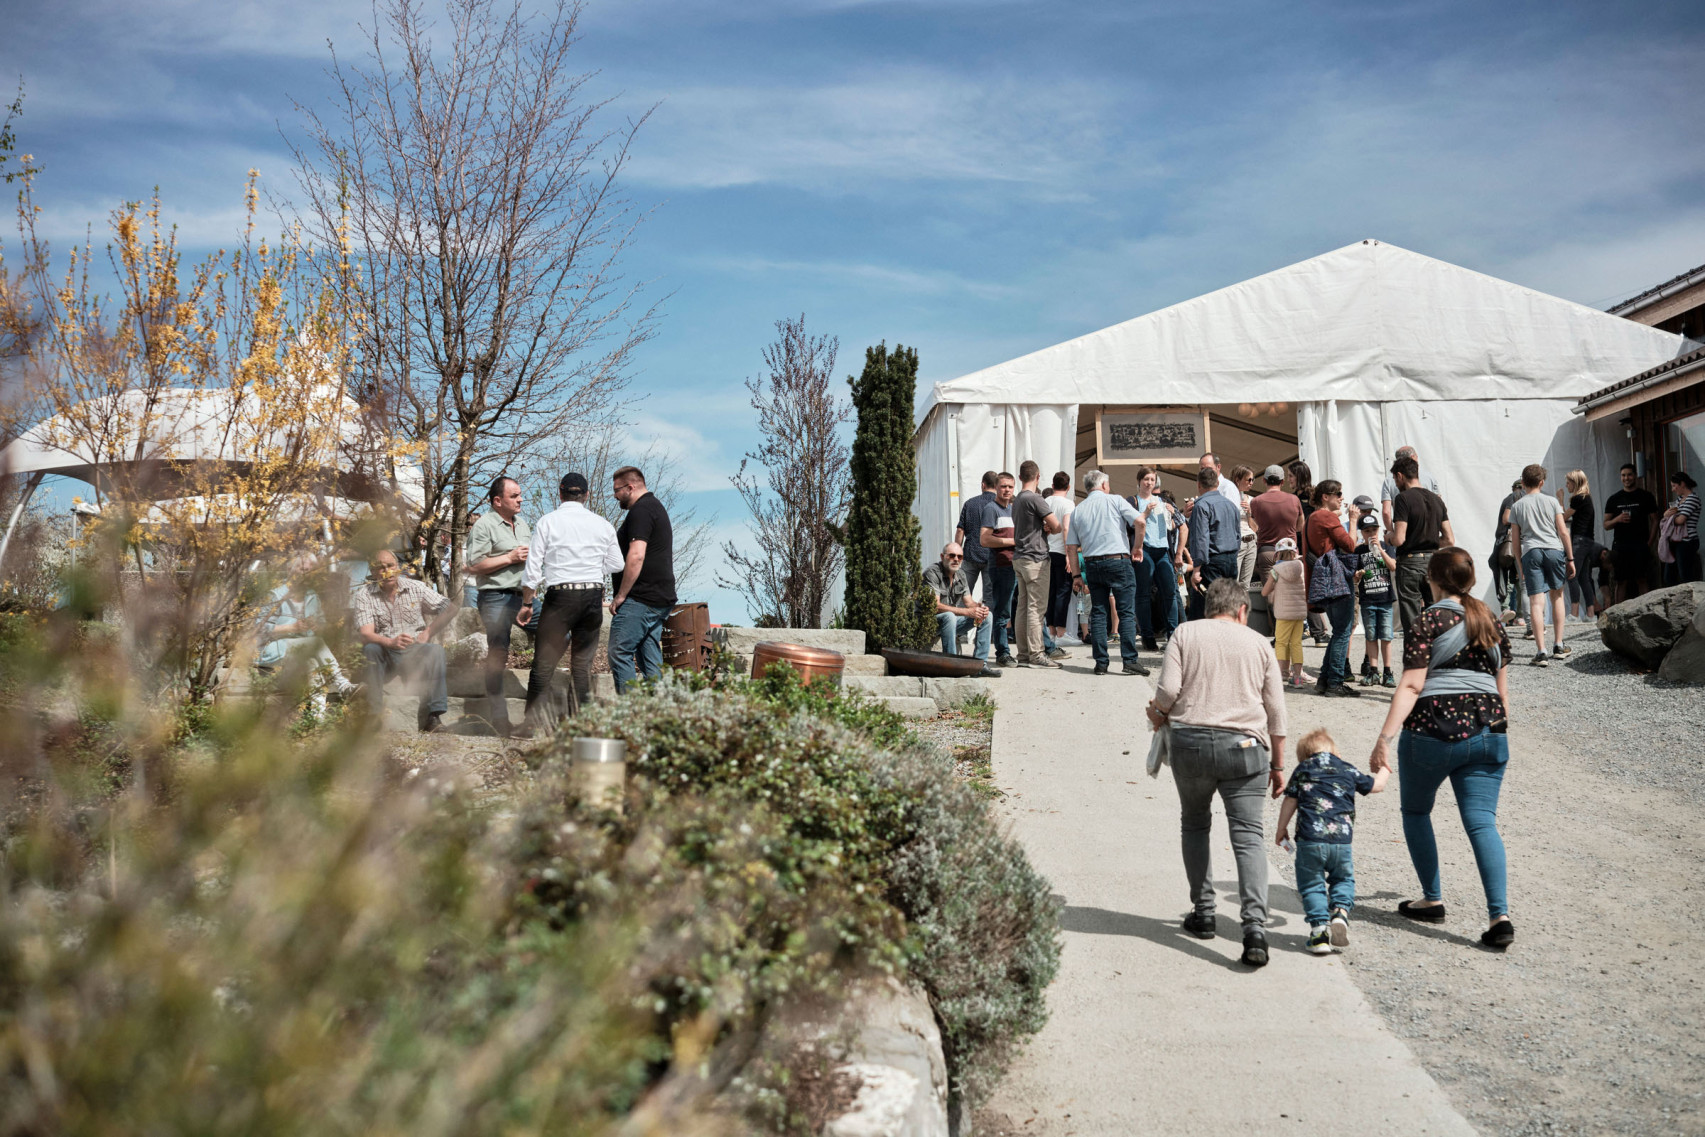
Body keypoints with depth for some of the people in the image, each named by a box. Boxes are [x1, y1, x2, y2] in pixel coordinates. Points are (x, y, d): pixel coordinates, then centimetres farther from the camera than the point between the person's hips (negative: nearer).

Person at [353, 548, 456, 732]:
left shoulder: (415, 587, 6)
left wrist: (428, 633, -7)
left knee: (436, 651, -29)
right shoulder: (364, 594, 0)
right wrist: (391, 642, -34)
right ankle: (375, 715, -29)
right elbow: (365, 634, -14)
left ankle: (433, 716, -34)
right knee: (370, 650, -33)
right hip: (385, 656, -1)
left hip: (415, 651, 1)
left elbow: (450, 609, 5)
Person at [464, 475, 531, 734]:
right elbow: (474, 567, -12)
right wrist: (510, 558, -13)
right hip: (496, 598, -7)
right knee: (497, 656, -5)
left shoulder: (522, 523, 18)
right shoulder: (484, 525, -5)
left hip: (523, 595, 7)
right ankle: (499, 720, 3)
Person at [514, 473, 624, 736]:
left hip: (560, 596, -3)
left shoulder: (547, 522, 1)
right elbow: (616, 565, 13)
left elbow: (533, 566, 0)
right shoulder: (602, 525, 8)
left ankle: (534, 721, -2)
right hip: (593, 596, 3)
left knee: (544, 661, 1)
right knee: (583, 662, 8)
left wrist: (526, 603, 7)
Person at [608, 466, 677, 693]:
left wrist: (620, 595, -16)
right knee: (651, 660, 9)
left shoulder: (640, 510, -11)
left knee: (620, 654, -9)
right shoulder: (656, 507, 22)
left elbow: (636, 556, -22)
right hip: (660, 598, 10)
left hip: (640, 599, -10)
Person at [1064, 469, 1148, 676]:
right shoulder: (1115, 500, 2)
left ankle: (1101, 662, 6)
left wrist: (1077, 575, 15)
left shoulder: (1077, 510, 12)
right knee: (1126, 612, -2)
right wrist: (1136, 547, 7)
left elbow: (1071, 547, 10)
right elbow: (1139, 522, -8)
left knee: (1098, 613, 8)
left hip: (1091, 564, 4)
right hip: (1118, 560, -4)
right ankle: (1130, 660, -7)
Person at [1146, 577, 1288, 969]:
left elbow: (1168, 690, -4)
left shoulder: (1186, 634, 9)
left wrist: (1158, 716, 16)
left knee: (1194, 825, 19)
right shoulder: (1259, 642, 14)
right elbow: (1276, 711, 13)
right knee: (1248, 835, -2)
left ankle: (1203, 913, 20)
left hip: (1190, 741, 0)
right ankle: (1255, 926, -16)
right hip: (1243, 745, 0)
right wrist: (1277, 764, 20)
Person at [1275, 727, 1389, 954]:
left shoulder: (1302, 769, 9)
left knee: (1311, 885, 8)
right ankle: (1340, 913, -2)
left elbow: (1290, 802, 9)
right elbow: (1376, 785, 26)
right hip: (1342, 841, 2)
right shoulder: (1348, 770, 13)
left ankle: (1319, 927, -7)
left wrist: (1281, 829, 21)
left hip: (1309, 841, -2)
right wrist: (1385, 770, 48)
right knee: (1344, 878, 22)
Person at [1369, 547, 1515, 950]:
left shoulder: (1428, 622, -6)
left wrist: (1385, 739, -16)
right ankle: (1499, 916, -10)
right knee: (1482, 821, 2)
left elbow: (1411, 686, -14)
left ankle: (1432, 900, 22)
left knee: (1415, 811, 17)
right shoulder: (1493, 624, 12)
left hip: (1433, 731, -5)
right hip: (1486, 731, 5)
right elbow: (1502, 687, 18)